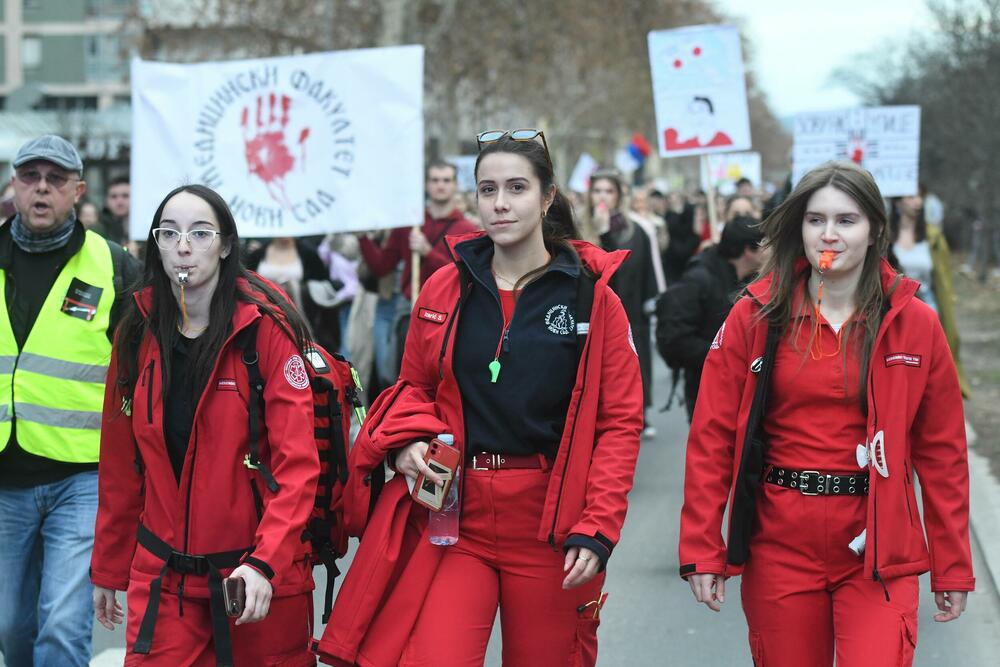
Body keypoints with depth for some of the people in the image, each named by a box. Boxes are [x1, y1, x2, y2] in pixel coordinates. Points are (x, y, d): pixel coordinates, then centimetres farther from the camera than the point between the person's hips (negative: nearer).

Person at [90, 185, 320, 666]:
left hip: (259, 577, -3)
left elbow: (297, 462, -15)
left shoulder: (266, 327, -9)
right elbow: (120, 467, 11)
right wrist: (108, 570, 14)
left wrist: (265, 563, -25)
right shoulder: (138, 335, 4)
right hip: (162, 576, 3)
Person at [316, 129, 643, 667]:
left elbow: (620, 422, -2)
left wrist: (596, 530, -10)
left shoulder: (592, 298, -2)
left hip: (548, 522, -1)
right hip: (452, 512, 1)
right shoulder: (444, 289, 6)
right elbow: (415, 387, 18)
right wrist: (409, 440, -4)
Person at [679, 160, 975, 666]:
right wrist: (701, 549, -5)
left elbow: (941, 450, 4)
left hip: (877, 551, -1)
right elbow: (712, 437, 0)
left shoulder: (914, 324, 1)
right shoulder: (756, 316, 1)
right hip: (780, 547, 1)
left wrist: (953, 566, 4)